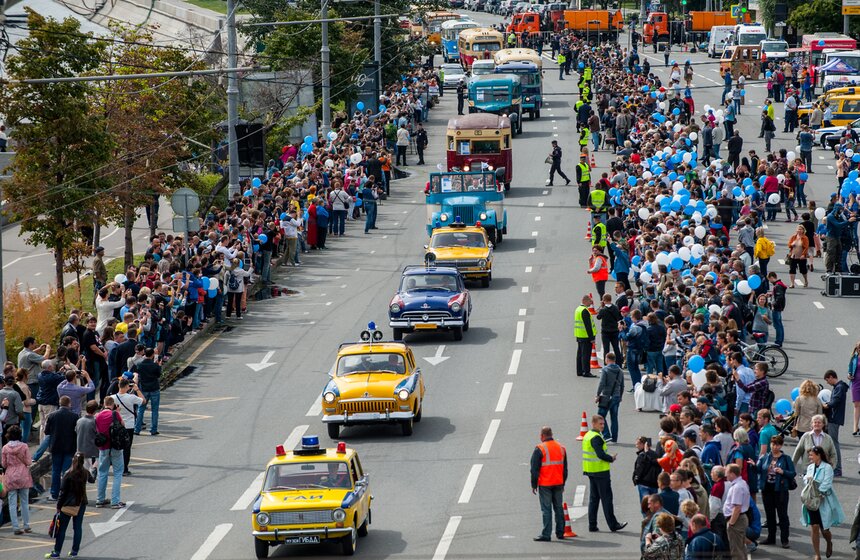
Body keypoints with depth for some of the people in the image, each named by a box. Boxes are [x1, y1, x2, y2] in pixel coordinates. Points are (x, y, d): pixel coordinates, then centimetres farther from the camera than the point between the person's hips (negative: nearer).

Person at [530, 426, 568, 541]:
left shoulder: (540, 449, -10)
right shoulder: (561, 448, 9)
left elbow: (535, 469, -9)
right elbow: (565, 468, 16)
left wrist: (534, 485, -1)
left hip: (545, 484, -5)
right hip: (558, 484, 5)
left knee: (546, 509, -4)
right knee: (558, 508, 13)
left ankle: (546, 534, -5)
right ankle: (560, 533, 16)